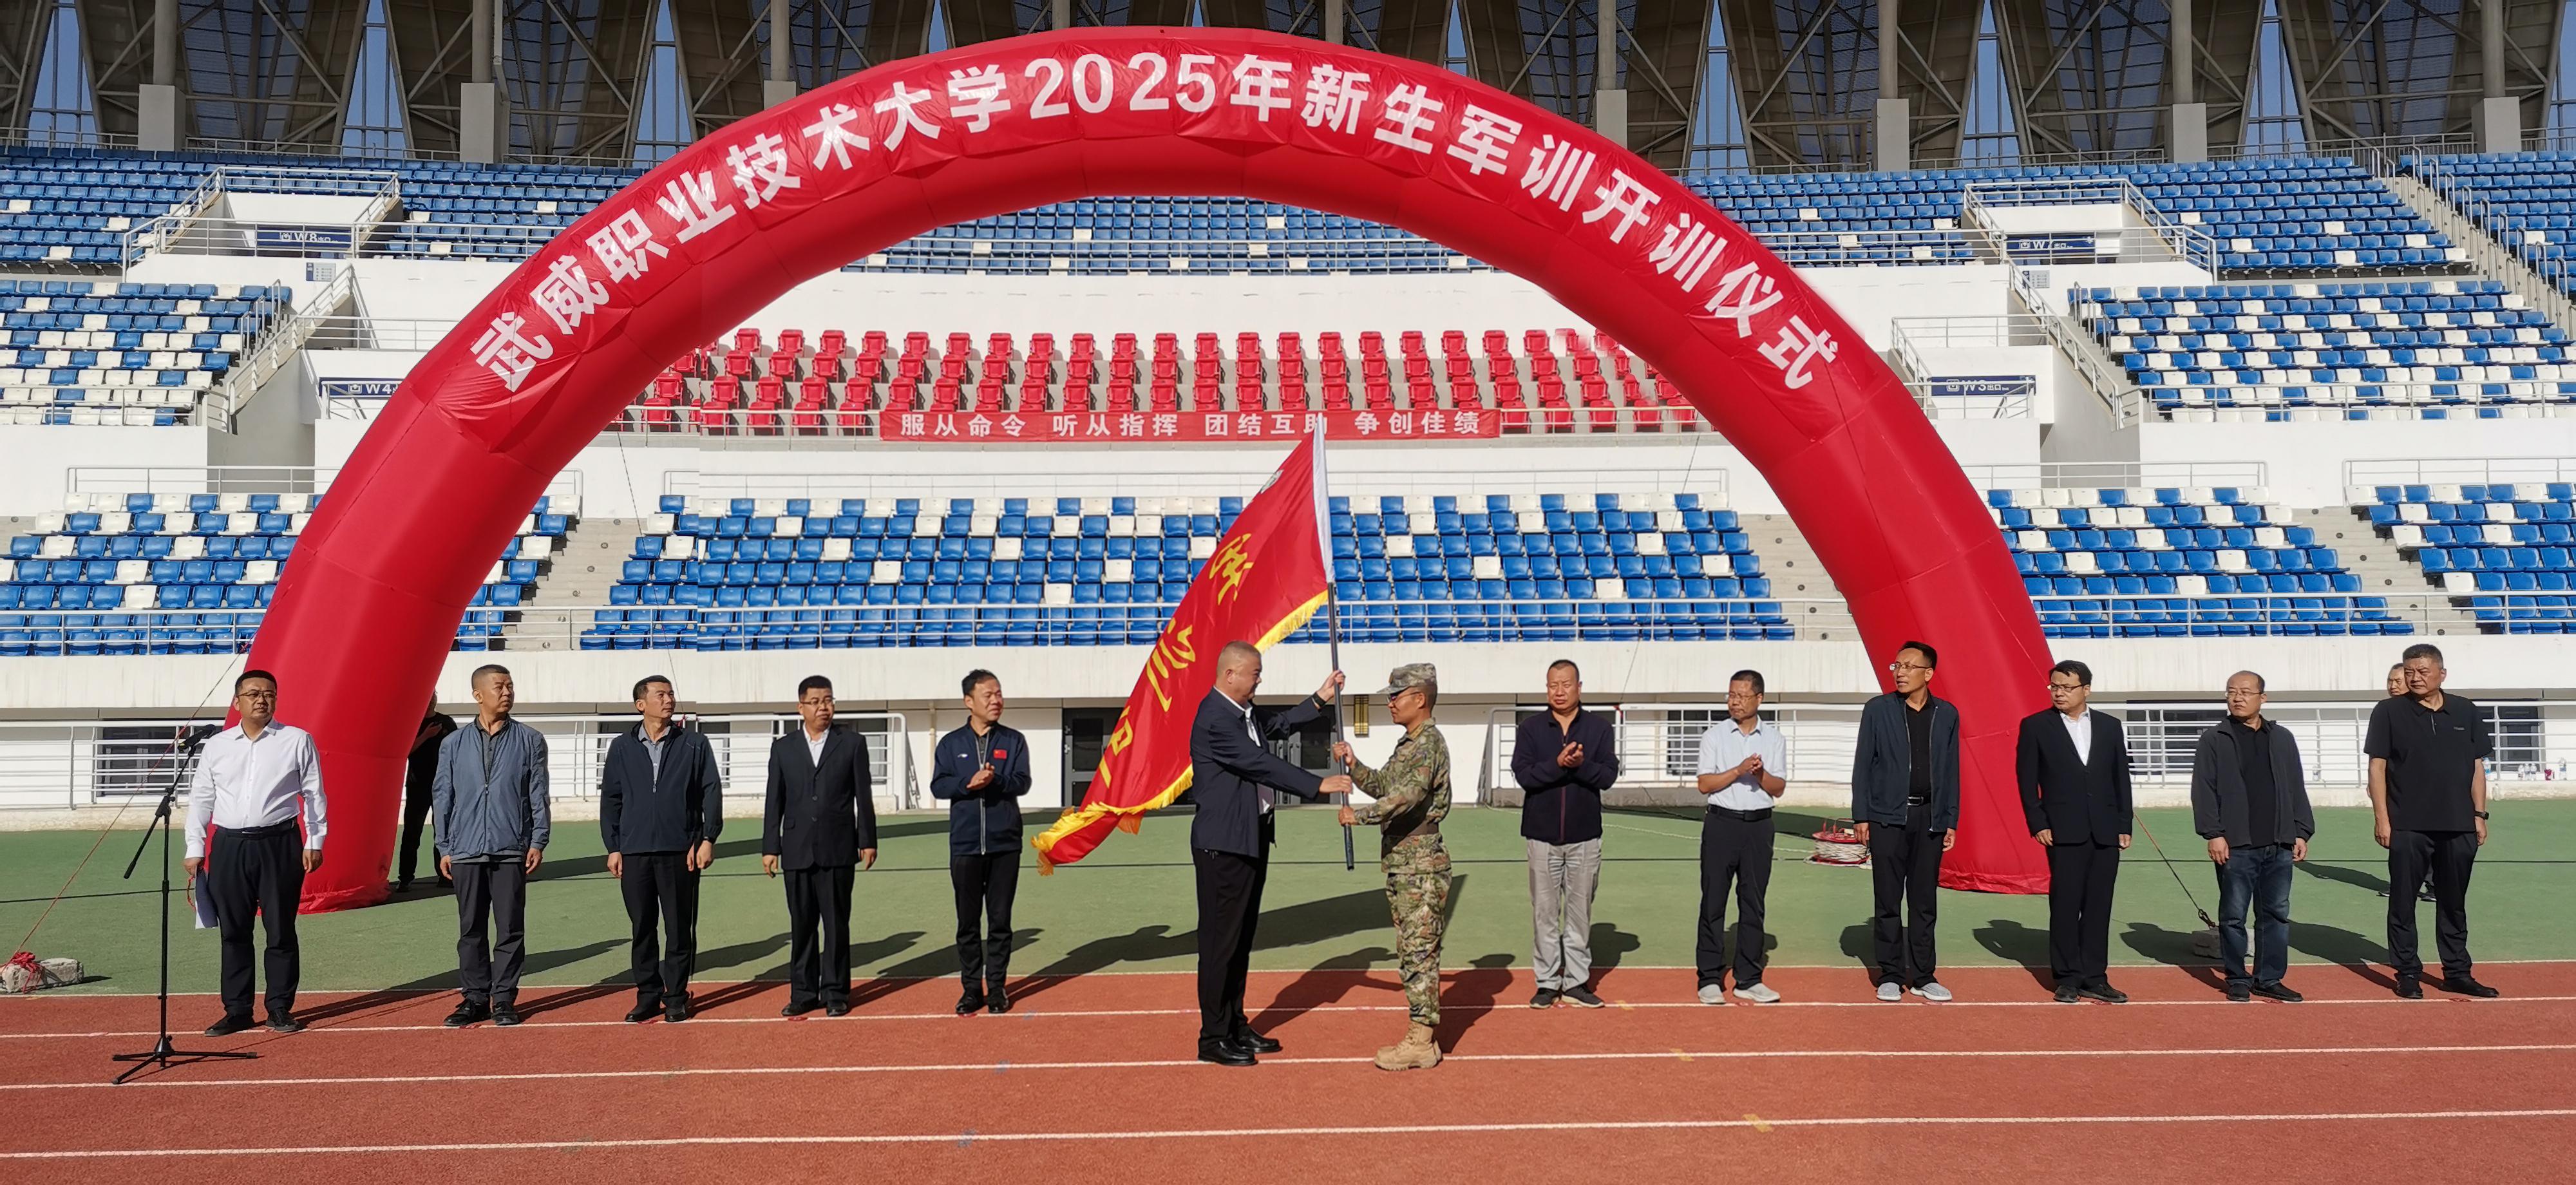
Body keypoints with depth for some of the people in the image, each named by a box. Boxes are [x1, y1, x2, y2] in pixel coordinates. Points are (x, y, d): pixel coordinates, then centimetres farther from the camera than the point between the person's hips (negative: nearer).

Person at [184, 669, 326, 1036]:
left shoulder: (297, 741, 4)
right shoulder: (216, 746, 11)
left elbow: (313, 794, 4)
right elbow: (200, 799, 13)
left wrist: (314, 842, -2)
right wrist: (195, 848, 8)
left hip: (279, 844, -2)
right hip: (229, 845, 2)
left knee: (281, 930, 2)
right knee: (233, 932, 5)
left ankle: (280, 1008, 10)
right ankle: (237, 1011, 13)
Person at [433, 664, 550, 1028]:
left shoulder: (530, 741, 5)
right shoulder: (453, 744, 8)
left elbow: (539, 795, 4)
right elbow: (442, 797, 9)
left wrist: (538, 842, -4)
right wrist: (444, 848, 5)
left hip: (512, 851, -1)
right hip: (466, 852, 1)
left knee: (510, 930, 1)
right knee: (470, 929, 7)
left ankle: (504, 1000, 8)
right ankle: (474, 998, 15)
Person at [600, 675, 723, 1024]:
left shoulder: (694, 745, 4)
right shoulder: (622, 747, 8)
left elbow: (712, 793, 3)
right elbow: (610, 799, 11)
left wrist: (708, 838, -5)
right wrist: (612, 848, 5)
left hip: (680, 851, -1)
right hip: (634, 851, 2)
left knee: (679, 928, 2)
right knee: (641, 928, 6)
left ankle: (676, 998, 11)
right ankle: (648, 996, 17)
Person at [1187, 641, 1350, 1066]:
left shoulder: (1245, 711, 9)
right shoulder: (1215, 719, -21)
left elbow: (1278, 725, 26)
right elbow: (1261, 764, -24)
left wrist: (1320, 700, 15)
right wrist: (1318, 785, -22)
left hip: (1252, 839, 10)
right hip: (1223, 844, -10)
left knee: (1242, 938, 16)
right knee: (1221, 939, -3)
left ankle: (1235, 1025, 25)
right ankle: (1213, 1038, 5)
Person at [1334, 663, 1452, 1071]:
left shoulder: (1429, 743, -14)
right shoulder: (1407, 745, 17)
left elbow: (1406, 795, -26)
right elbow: (1381, 786, 22)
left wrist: (1359, 815, -21)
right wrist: (1353, 765, 8)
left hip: (1421, 865, -10)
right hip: (1401, 865, 10)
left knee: (1419, 952, -6)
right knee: (1412, 953, 13)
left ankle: (1421, 1042, -3)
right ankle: (1422, 1035, 19)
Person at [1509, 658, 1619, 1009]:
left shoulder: (1599, 726, 3)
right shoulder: (1530, 728, 2)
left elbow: (1609, 775, -5)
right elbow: (1523, 774, -9)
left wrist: (1581, 764, -23)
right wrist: (1558, 764, -23)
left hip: (1584, 835, 0)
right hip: (1542, 834, 0)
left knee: (1580, 911, 6)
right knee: (1545, 911, 3)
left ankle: (1576, 980, 14)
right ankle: (1547, 982, 10)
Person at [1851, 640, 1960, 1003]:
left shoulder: (1946, 714, 7)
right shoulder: (1878, 709, 0)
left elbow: (1951, 771, 10)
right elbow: (1862, 765, 0)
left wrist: (1951, 820, 5)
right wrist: (1860, 816, -5)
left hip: (1930, 818, 2)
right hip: (1888, 817, -2)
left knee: (1925, 902, 7)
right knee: (1888, 901, 2)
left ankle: (1922, 976, 15)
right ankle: (1891, 975, 10)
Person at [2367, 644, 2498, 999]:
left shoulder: (2466, 712, 9)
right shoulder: (2389, 712, -1)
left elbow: (2477, 766, 12)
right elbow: (2377, 766, -2)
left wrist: (2479, 814, 6)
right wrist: (2381, 817, -8)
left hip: (2459, 826, 3)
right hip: (2408, 826, -3)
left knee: (2454, 903, 12)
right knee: (2403, 901, 2)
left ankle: (2457, 972, 20)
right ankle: (2408, 973, 10)